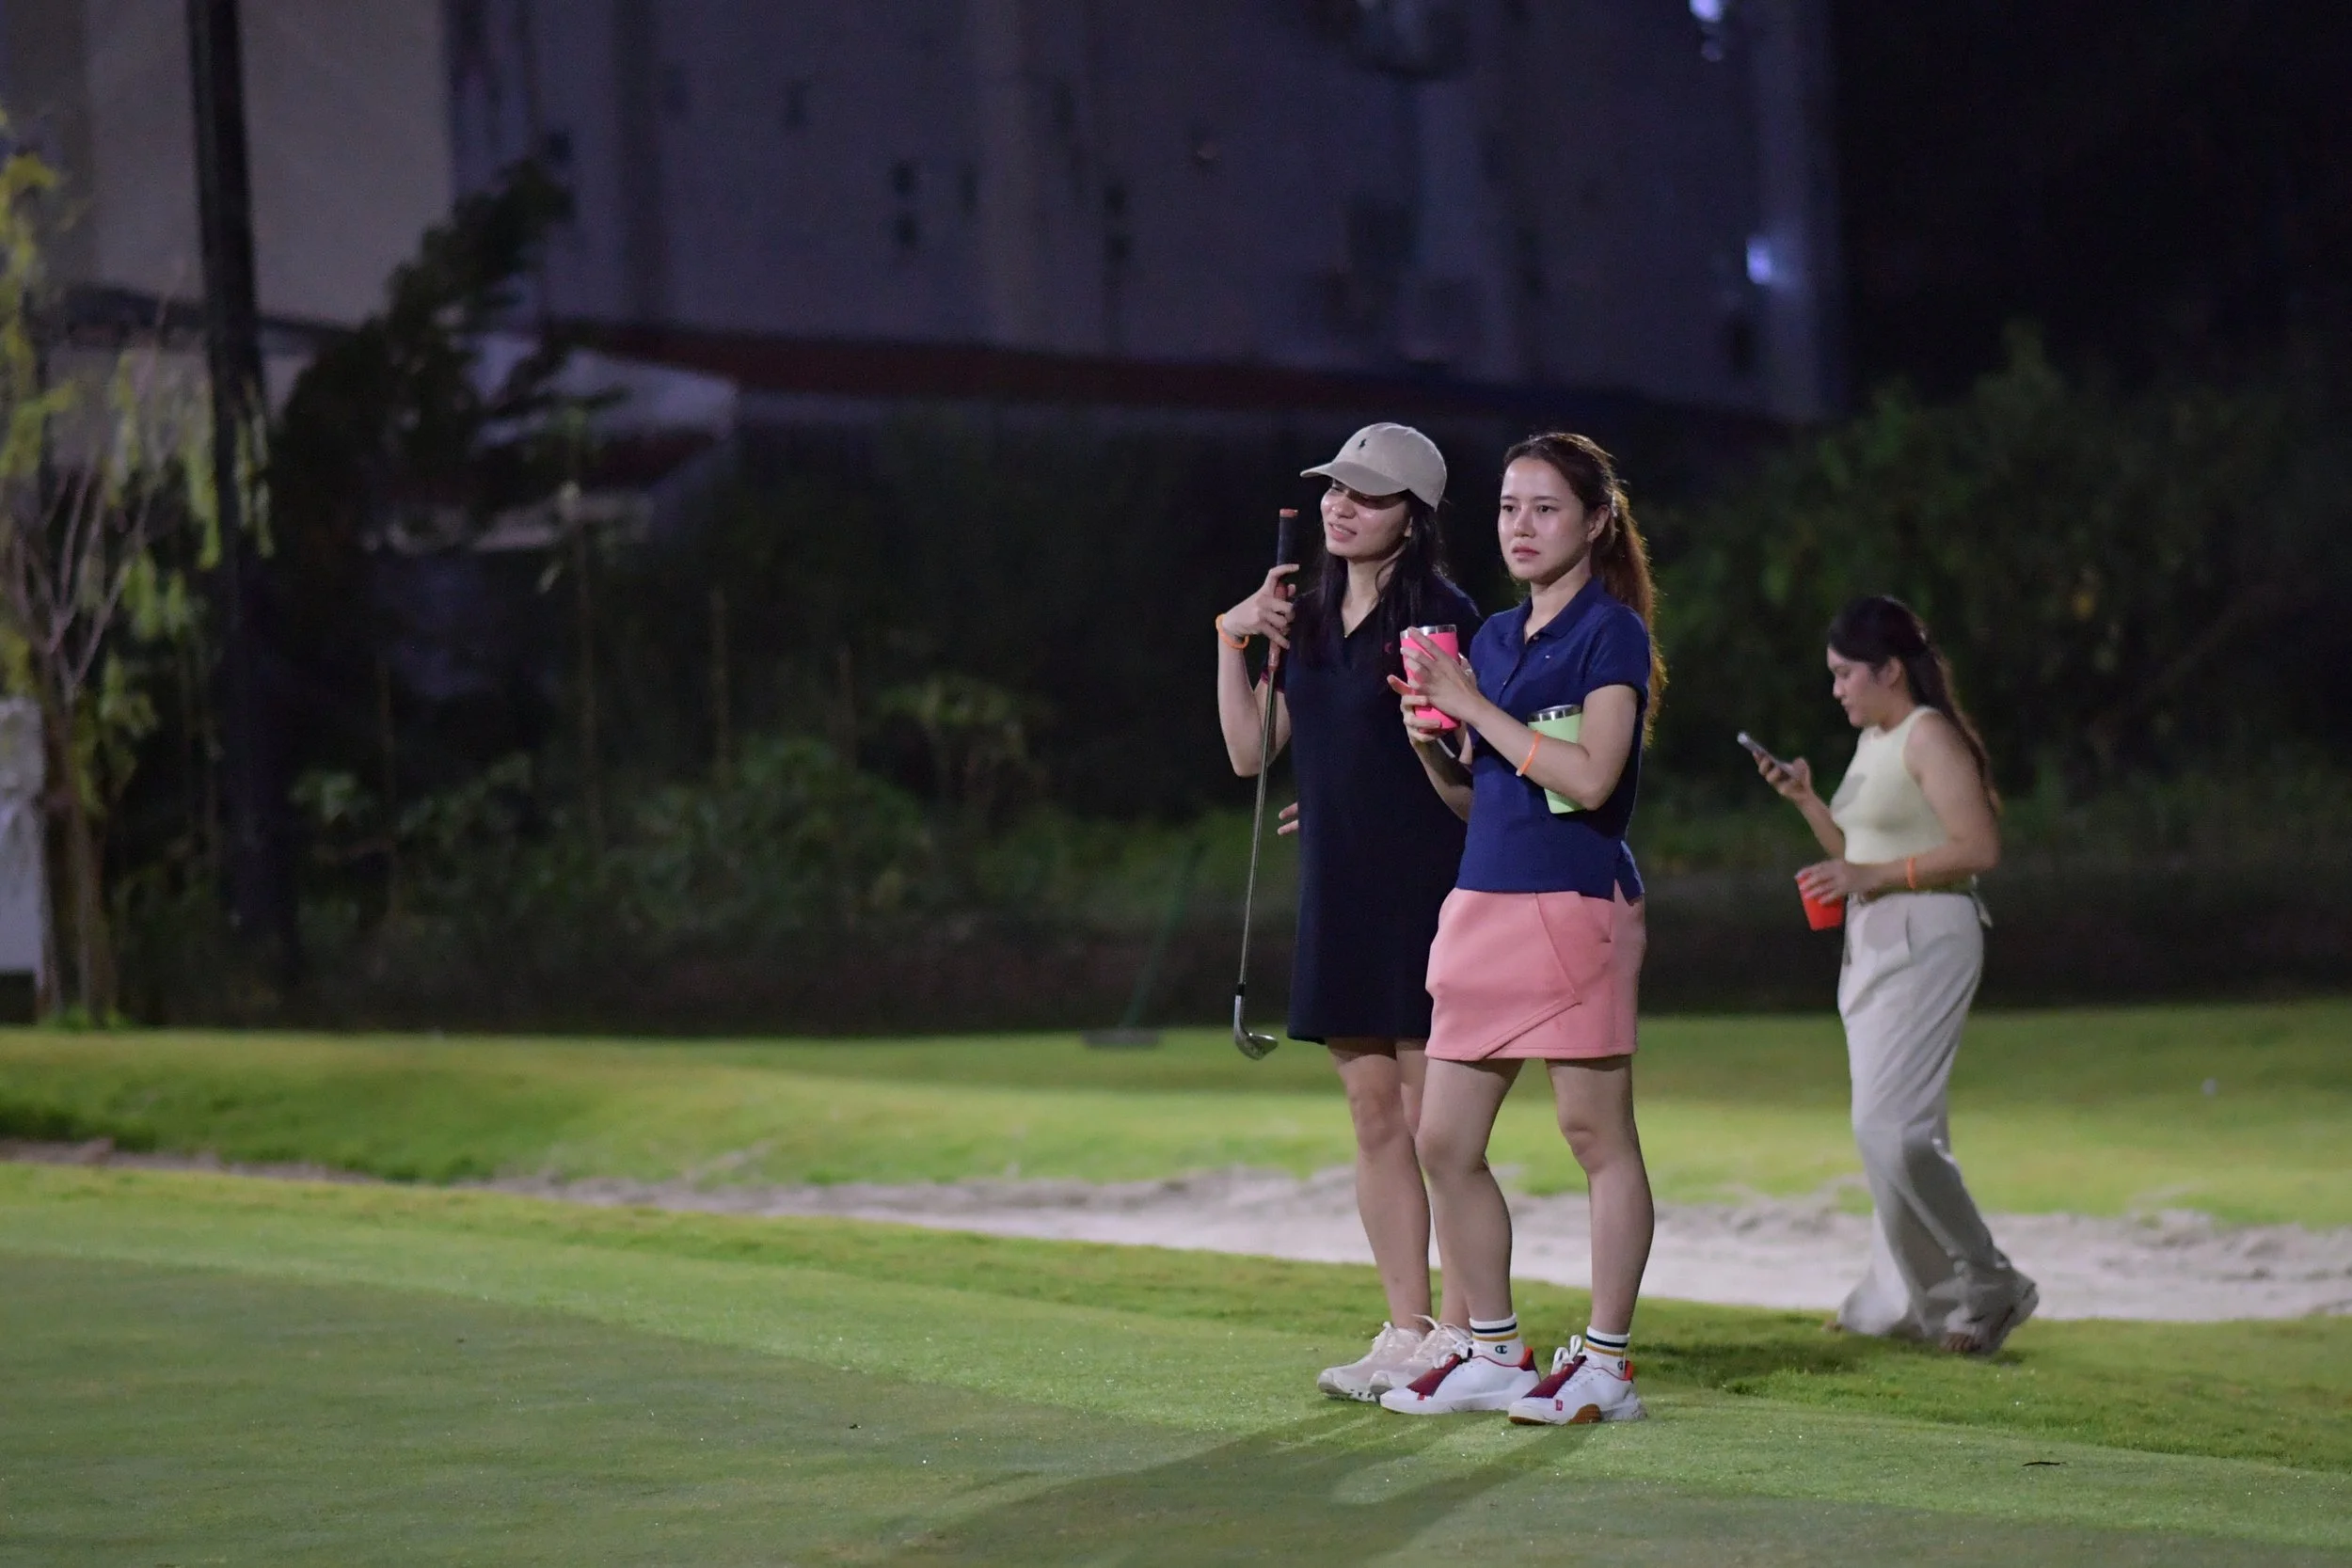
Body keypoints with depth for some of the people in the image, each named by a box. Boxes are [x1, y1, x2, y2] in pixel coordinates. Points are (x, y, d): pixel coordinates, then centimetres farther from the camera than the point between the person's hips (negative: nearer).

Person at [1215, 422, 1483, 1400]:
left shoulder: (1442, 616, -8)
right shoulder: (1307, 616, 12)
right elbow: (1250, 752, 11)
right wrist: (1233, 640, 4)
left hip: (1422, 893, -7)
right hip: (1338, 897, 7)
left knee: (1434, 1125, -5)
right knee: (1375, 1119, 9)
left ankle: (1462, 1337, 0)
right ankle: (1406, 1331, 14)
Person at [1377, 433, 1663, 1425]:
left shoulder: (1612, 633, -5)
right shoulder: (1495, 637, 17)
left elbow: (1589, 776, -18)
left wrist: (1474, 707, -13)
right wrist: (1430, 743, 1)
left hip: (1574, 901, -8)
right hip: (1482, 900, 8)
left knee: (1596, 1135, -2)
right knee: (1445, 1141, 6)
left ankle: (1605, 1362, 4)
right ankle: (1492, 1352, 16)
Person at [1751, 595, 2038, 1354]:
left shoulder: (1930, 737, -11)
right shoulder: (1872, 740, 17)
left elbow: (1978, 849, -19)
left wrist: (1870, 876, -20)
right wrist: (1805, 799, 10)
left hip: (1926, 942, -10)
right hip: (1874, 945, 10)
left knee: (1890, 1128, -16)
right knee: (1901, 1129, 10)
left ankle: (1989, 1286, -9)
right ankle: (1905, 1299, 14)